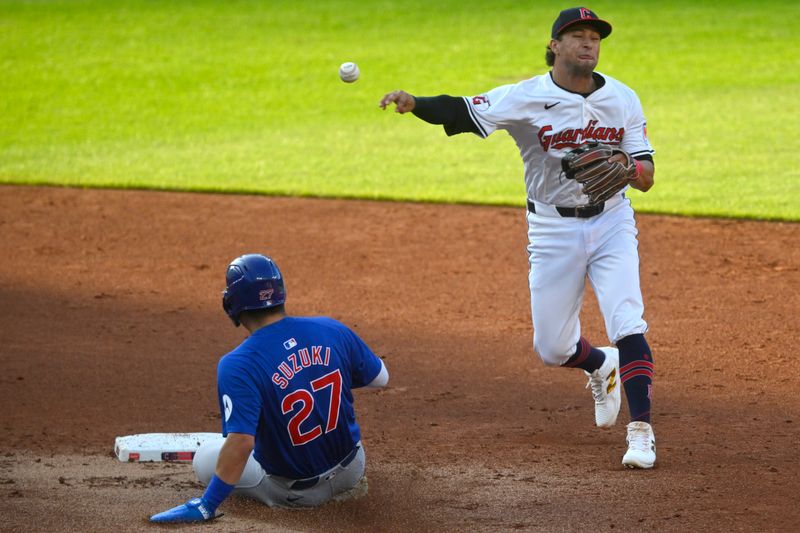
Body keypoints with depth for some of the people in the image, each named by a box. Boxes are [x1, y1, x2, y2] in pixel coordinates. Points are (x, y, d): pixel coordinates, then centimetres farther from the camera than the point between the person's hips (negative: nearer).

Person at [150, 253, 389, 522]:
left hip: (296, 492, -4)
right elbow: (380, 377, 4)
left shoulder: (236, 366, -25)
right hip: (353, 468, 4)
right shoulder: (332, 330, -10)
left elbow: (241, 443, -32)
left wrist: (206, 507, -26)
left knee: (206, 457, 17)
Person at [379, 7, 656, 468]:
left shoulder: (623, 99, -4)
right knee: (552, 348, 5)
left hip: (611, 223, 0)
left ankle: (641, 430, -6)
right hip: (554, 230, 0)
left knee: (629, 327, -14)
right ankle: (600, 366, 40)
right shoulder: (526, 99, -12)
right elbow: (462, 111, -25)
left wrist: (627, 168, -28)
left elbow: (647, 178, -4)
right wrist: (414, 103, -44)